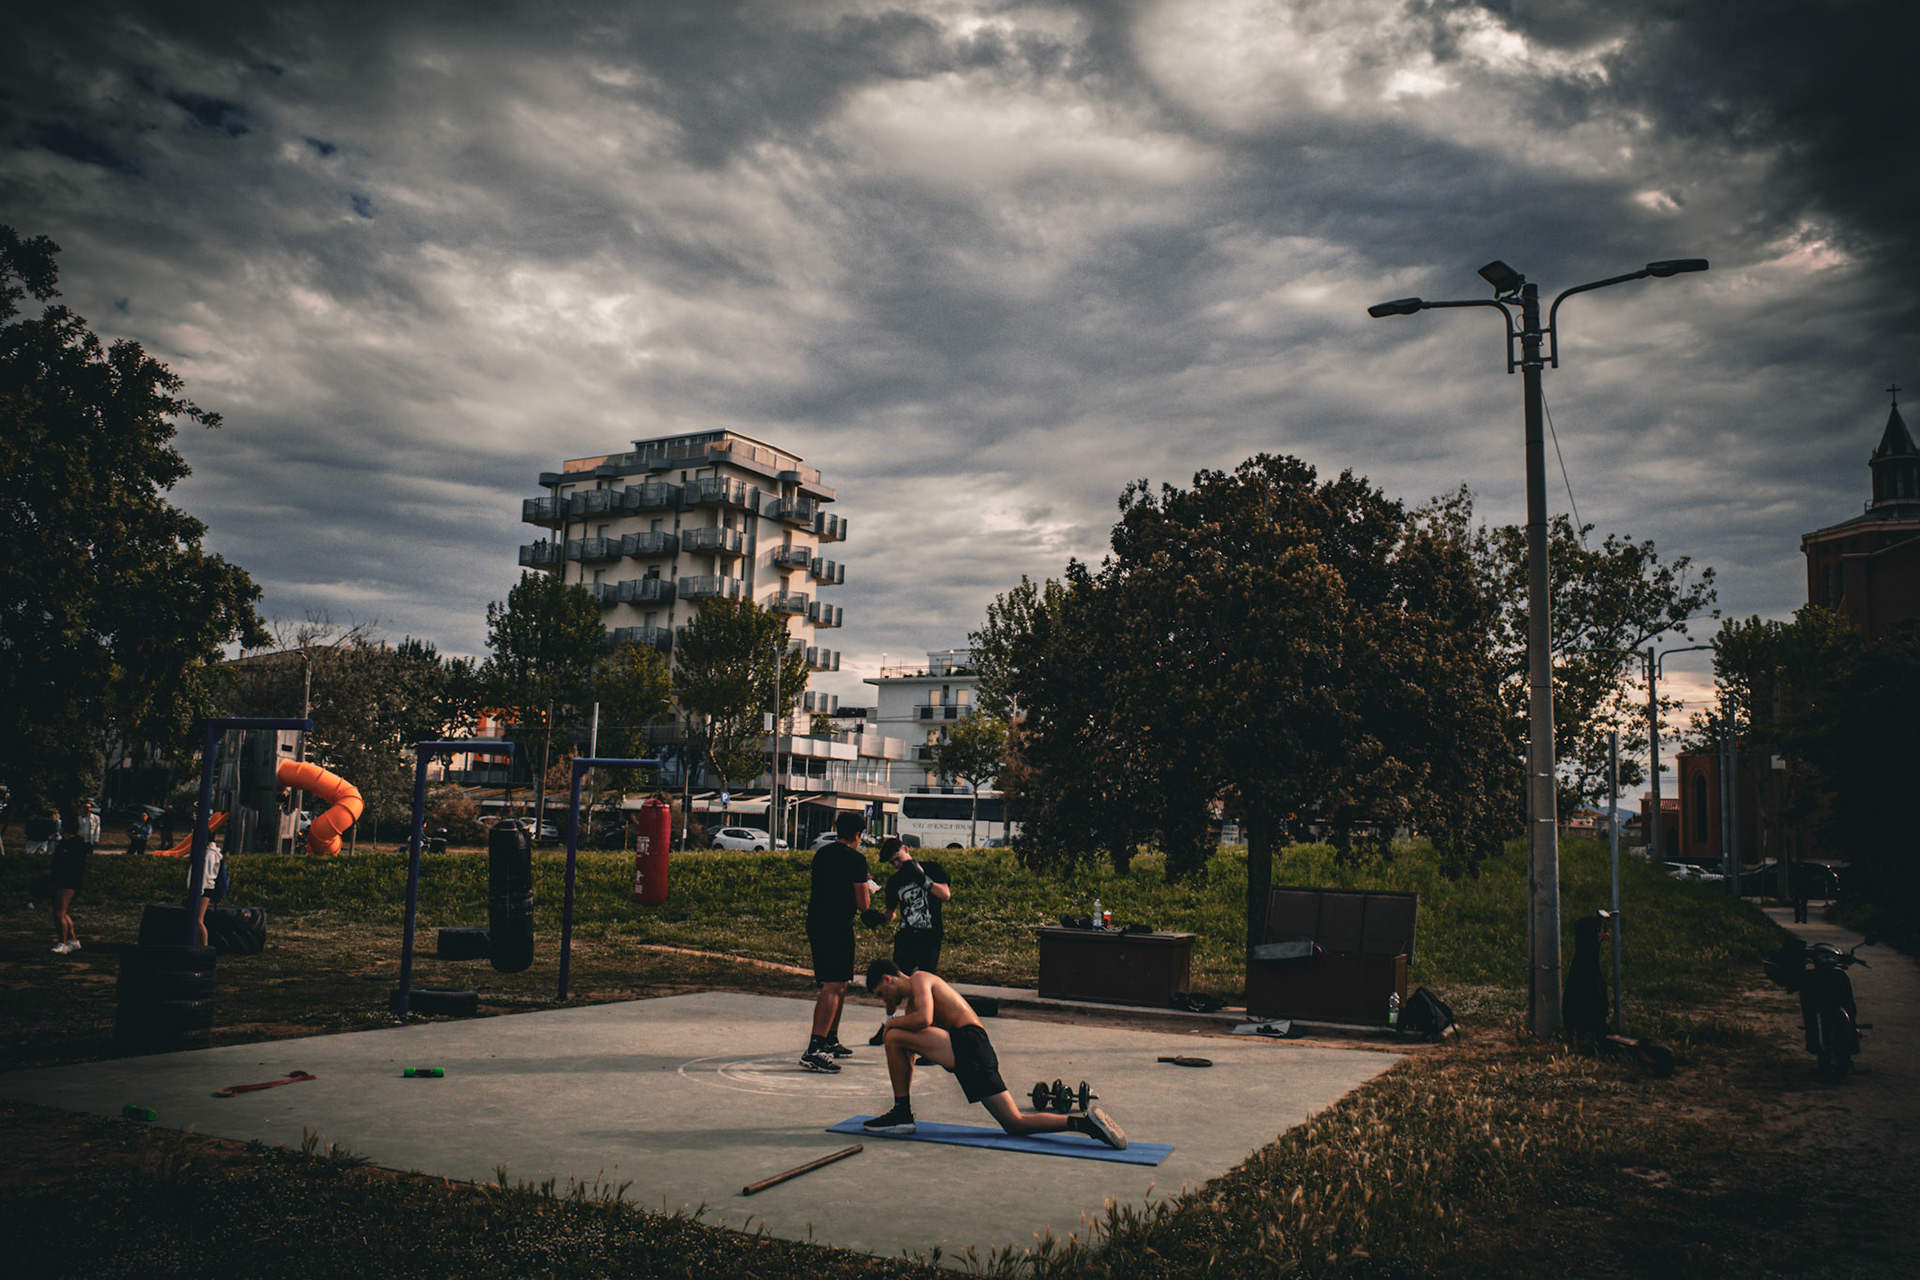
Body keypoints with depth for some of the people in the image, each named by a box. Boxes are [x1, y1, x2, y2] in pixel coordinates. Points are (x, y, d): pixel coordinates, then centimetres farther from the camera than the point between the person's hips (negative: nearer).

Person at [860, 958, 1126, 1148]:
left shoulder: (919, 979, 2)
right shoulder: (912, 1001, 31)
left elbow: (924, 1019, -19)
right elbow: (906, 1061, 32)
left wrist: (892, 1022, -1)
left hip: (969, 1042, -10)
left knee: (894, 1037, -10)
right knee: (1016, 1124, 3)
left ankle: (902, 1114, -6)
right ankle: (1083, 1122, -5)